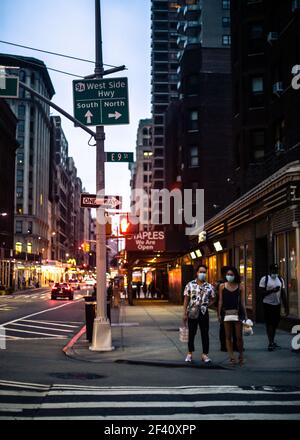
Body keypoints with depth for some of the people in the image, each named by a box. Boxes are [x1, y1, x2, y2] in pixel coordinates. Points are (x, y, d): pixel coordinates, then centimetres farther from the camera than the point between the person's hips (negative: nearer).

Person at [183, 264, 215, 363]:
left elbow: (212, 299, 14)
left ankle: (204, 354, 14)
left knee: (205, 334, 5)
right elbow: (186, 299, 0)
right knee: (191, 333, 8)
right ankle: (190, 353, 19)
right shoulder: (190, 285, -1)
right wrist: (184, 313, -4)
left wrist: (207, 305, -3)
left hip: (204, 313, 1)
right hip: (192, 313, -1)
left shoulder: (209, 286, 3)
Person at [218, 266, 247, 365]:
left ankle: (241, 355, 18)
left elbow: (242, 302, 5)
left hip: (237, 313, -1)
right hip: (226, 313, 1)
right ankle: (231, 357, 8)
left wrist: (245, 315, 4)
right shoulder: (222, 286, 6)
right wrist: (219, 314, 3)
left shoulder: (240, 287, 3)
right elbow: (220, 301, 7)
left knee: (239, 336, 0)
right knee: (228, 336, 3)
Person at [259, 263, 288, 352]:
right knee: (269, 324, -6)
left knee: (275, 324, 8)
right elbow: (261, 292, -12)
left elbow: (283, 294, 11)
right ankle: (270, 343, -5)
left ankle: (273, 342, 20)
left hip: (277, 305, 5)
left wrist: (285, 307, 8)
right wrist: (272, 290, -23)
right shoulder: (264, 279, -6)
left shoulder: (280, 280, 9)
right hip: (268, 304, -5)